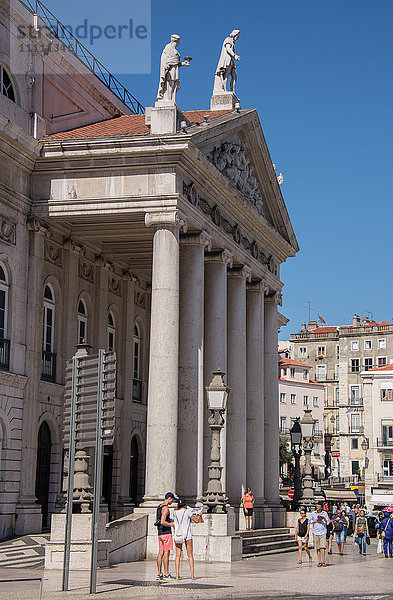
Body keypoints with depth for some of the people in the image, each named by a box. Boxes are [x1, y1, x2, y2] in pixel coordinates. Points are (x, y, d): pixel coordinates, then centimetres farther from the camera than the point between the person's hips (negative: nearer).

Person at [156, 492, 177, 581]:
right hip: (166, 533, -9)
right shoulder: (166, 508, -14)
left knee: (161, 553, 8)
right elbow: (162, 522, -23)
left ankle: (159, 574, 8)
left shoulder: (159, 507, 16)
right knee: (166, 553, -7)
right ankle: (166, 574, -7)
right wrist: (172, 525, -11)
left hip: (160, 533, 9)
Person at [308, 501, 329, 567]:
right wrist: (316, 521, -6)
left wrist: (324, 519, -13)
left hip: (323, 532, -1)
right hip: (315, 532, 1)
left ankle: (323, 561, -10)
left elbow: (327, 523, 7)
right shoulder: (313, 513, 6)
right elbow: (309, 521, 8)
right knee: (317, 548, 2)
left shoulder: (325, 513, 6)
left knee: (322, 547, -13)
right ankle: (319, 562, 8)